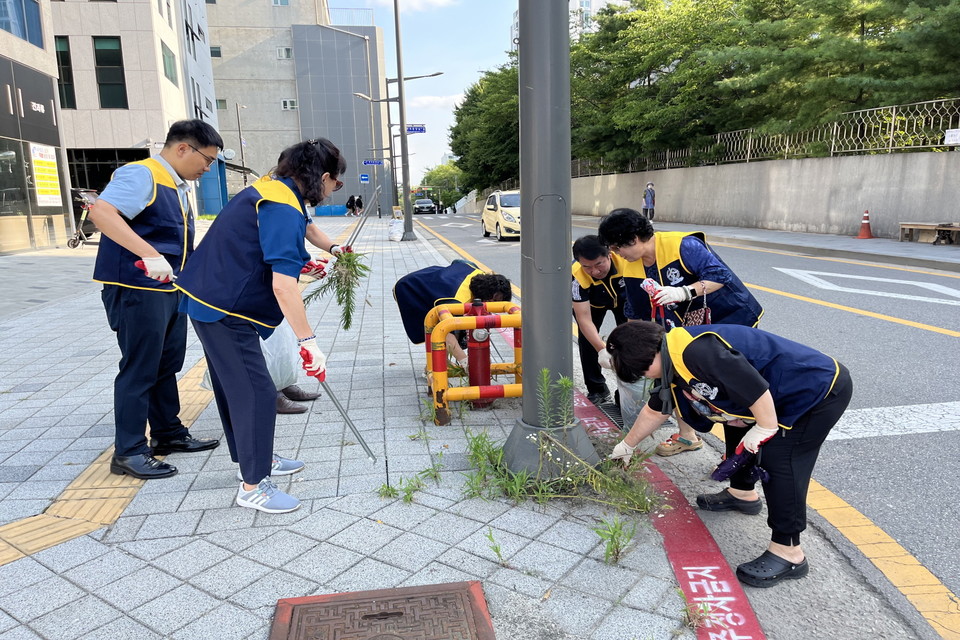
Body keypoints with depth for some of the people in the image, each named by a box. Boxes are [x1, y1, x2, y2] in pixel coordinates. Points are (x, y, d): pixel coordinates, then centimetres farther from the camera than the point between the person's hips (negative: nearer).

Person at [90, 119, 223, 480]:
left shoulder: (179, 187, 15)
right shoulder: (141, 174, -14)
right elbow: (101, 212, -30)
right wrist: (150, 255, -38)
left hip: (170, 289, 9)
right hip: (137, 289, -9)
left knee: (167, 365, 16)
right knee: (139, 369, -2)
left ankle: (168, 434, 30)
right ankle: (128, 452, 9)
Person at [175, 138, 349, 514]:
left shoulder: (274, 188, 9)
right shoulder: (282, 208, -22)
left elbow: (302, 223, 31)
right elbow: (283, 285, -30)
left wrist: (331, 247, 45)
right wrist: (308, 341, -28)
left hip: (211, 296, 11)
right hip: (224, 308, -11)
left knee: (236, 386, 19)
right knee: (256, 393, -6)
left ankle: (256, 459, 35)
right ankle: (252, 486, 5)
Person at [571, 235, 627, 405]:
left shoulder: (625, 259, -41)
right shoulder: (577, 276, -40)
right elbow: (584, 319, -39)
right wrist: (602, 349, -51)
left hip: (623, 297, 1)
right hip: (590, 302, 0)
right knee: (587, 338, -11)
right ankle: (596, 389, 6)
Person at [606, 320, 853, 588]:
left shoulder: (696, 352, -30)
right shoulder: (672, 365, 5)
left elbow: (757, 390, -31)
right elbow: (655, 410, 20)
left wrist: (765, 430, -14)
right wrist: (627, 445, 32)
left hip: (823, 389, -10)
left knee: (778, 460, -15)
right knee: (737, 421, 22)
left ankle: (788, 553, -2)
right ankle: (742, 493, 39)